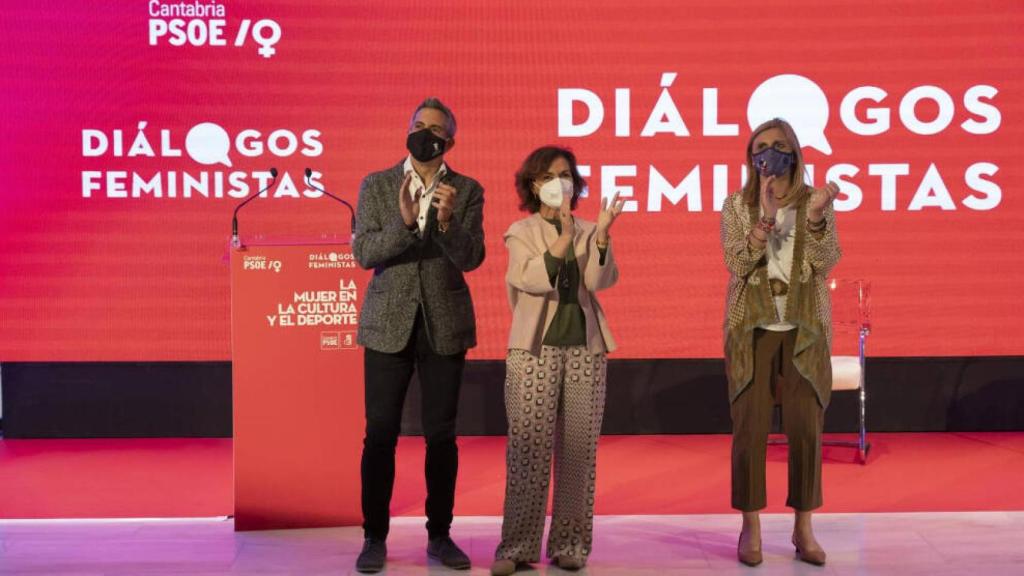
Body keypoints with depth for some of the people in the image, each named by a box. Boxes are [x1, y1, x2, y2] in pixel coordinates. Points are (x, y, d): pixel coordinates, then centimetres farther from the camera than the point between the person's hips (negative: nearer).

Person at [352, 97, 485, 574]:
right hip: (389, 324, 0)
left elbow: (471, 258, -9)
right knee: (380, 432, 2)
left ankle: (439, 535, 18)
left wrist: (447, 222, -27)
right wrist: (404, 221, -24)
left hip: (444, 326, 0)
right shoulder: (376, 186, 3)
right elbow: (363, 253, -8)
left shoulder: (467, 191, 2)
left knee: (441, 433, 6)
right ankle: (375, 537, 13)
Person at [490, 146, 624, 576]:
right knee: (529, 448, -7)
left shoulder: (588, 231, 13)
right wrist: (564, 237, -20)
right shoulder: (521, 232, 7)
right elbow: (531, 279, -12)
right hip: (535, 349, -2)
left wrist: (601, 235, -16)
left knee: (579, 451, 2)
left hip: (586, 348, 3)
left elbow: (599, 282, -4)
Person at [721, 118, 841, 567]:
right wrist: (765, 216, -22)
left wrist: (816, 216, -20)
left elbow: (826, 263, -7)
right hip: (752, 328, 0)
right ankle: (750, 527, 12)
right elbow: (738, 264, -10)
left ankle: (803, 528, 15)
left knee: (806, 428, 2)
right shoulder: (736, 205, 2)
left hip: (804, 329, 1)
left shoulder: (815, 201, 3)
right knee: (749, 428, 0)